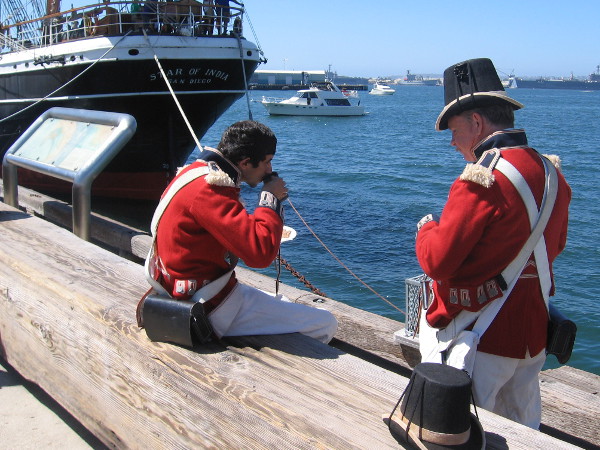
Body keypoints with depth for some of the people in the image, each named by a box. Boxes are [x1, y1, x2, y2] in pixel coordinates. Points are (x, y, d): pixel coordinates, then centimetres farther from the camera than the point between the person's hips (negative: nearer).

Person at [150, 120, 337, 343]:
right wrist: (271, 199, -17)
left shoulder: (196, 171, 7)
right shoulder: (208, 191, -25)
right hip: (211, 307, -11)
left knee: (285, 304, 28)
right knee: (326, 324, -8)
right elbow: (260, 253, -30)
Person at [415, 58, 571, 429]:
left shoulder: (482, 180, -23)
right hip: (535, 334, 8)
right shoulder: (551, 173, 2)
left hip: (481, 339, -8)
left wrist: (427, 229, -1)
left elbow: (436, 262, -21)